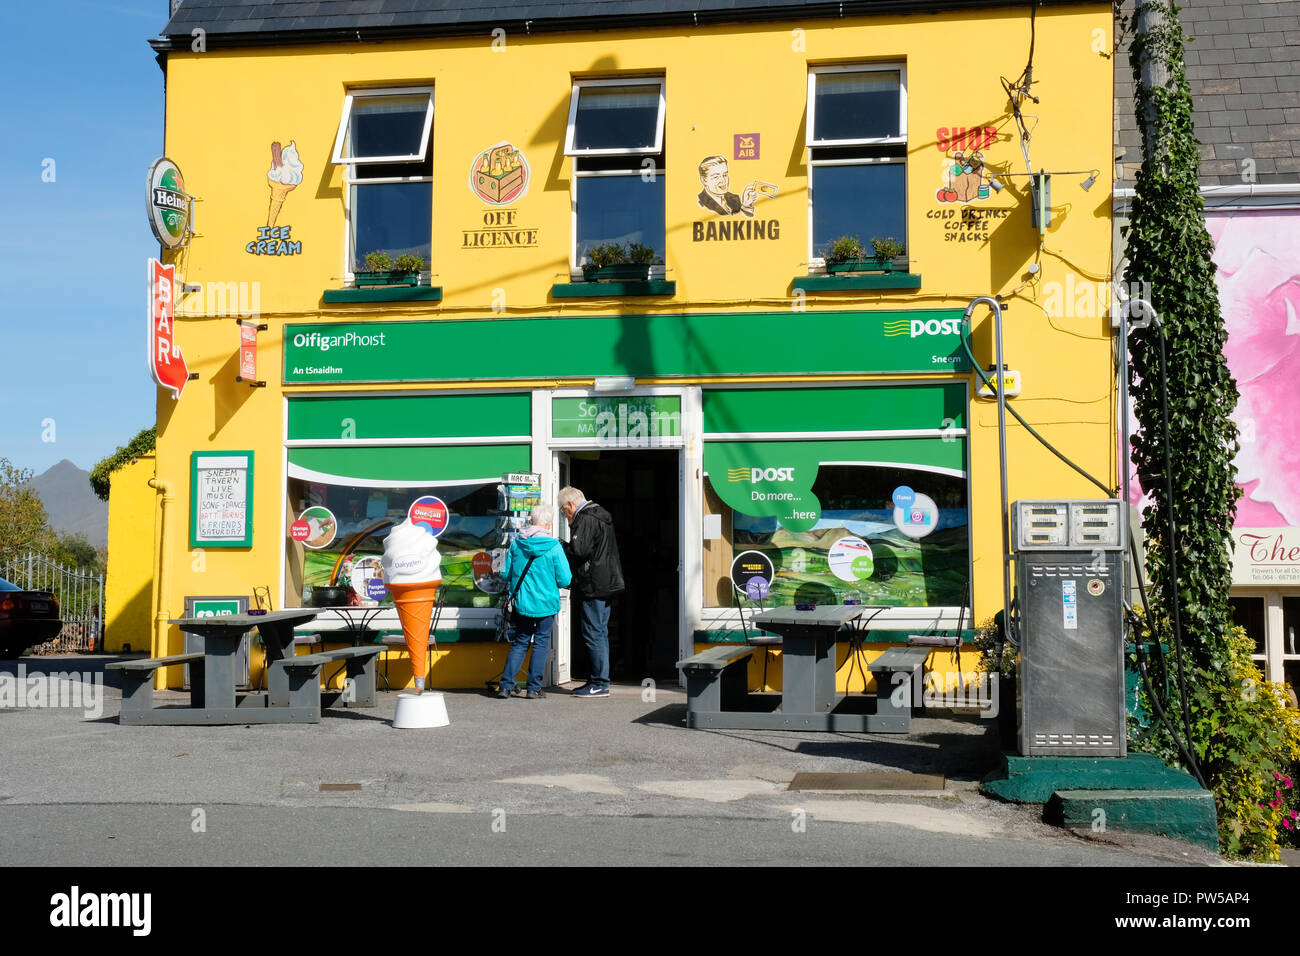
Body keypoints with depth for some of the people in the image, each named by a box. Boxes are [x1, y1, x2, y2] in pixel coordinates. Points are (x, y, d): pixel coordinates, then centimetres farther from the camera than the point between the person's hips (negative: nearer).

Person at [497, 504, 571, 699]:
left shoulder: (516, 544, -2)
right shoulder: (554, 547, -11)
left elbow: (505, 574, 5)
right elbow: (564, 580, -9)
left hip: (522, 603, 3)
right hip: (546, 603, -3)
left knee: (520, 643, 13)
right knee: (541, 643, 8)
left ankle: (506, 685, 7)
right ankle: (534, 688, 7)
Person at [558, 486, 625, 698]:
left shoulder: (585, 519, -14)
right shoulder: (601, 516, 18)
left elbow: (578, 550, -24)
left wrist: (560, 547, -5)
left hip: (592, 585, -10)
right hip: (606, 584, 10)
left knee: (594, 635, -6)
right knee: (600, 633, 14)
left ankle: (600, 684, -5)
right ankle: (599, 680, 20)